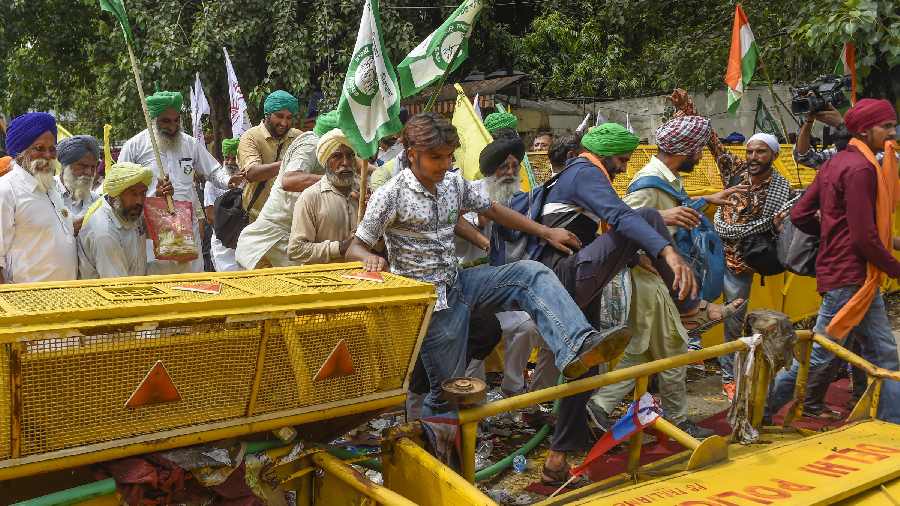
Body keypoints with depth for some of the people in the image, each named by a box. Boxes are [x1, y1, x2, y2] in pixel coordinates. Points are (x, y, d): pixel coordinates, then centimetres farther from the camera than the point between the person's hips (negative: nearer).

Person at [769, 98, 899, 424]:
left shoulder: (837, 163, 12)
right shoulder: (861, 168, -16)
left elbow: (800, 216, 11)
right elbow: (865, 238, -21)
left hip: (859, 278, 10)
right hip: (850, 277, -10)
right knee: (817, 354, 0)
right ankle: (761, 410, 11)